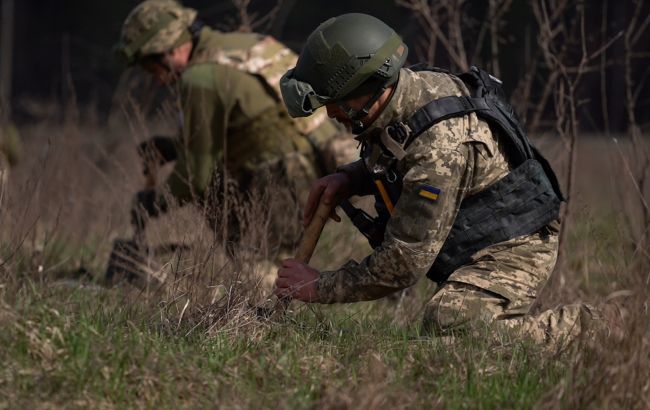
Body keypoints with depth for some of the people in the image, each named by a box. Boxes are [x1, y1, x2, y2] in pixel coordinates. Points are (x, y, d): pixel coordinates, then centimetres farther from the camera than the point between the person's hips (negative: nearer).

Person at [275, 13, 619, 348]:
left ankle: (573, 328, -16)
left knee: (446, 325, -31)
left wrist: (320, 288, -18)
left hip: (513, 249, -10)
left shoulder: (439, 146, -33)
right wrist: (347, 178, -1)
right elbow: (396, 160, 20)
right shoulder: (409, 87, -5)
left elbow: (403, 264, -29)